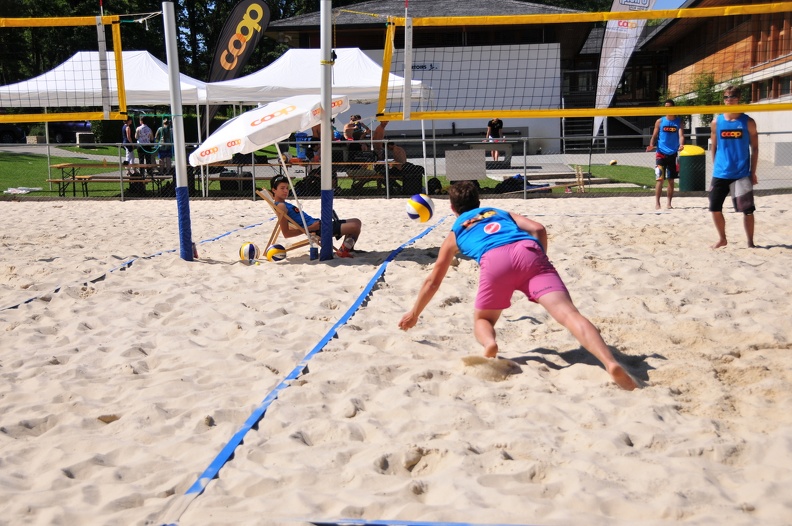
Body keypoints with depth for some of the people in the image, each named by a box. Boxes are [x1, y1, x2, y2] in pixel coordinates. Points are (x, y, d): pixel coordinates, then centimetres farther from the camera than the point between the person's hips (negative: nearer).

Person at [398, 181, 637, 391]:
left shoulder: (454, 233, 37)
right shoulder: (501, 212, 40)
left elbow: (433, 281, 42)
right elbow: (538, 229, 21)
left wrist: (414, 313, 53)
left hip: (494, 260, -1)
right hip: (529, 252, 1)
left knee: (482, 320, 21)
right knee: (568, 312, -13)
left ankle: (489, 343, -15)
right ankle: (611, 362, -39)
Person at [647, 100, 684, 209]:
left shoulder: (678, 122, 4)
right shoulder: (660, 121, 3)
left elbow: (681, 135, -7)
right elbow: (654, 136, 2)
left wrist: (681, 145, -28)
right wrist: (651, 145, -18)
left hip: (673, 154, 2)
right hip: (661, 154, -2)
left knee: (671, 180, 7)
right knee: (659, 179, -7)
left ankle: (669, 203, 15)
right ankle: (657, 203, -2)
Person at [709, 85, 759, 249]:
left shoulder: (748, 122, -1)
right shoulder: (716, 122, 5)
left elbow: (754, 148, 2)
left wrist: (753, 172, -3)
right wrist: (715, 169, 7)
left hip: (742, 174, -2)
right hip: (720, 173, 2)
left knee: (747, 210, 0)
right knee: (715, 208, 3)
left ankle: (750, 242, 12)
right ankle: (722, 239, 22)